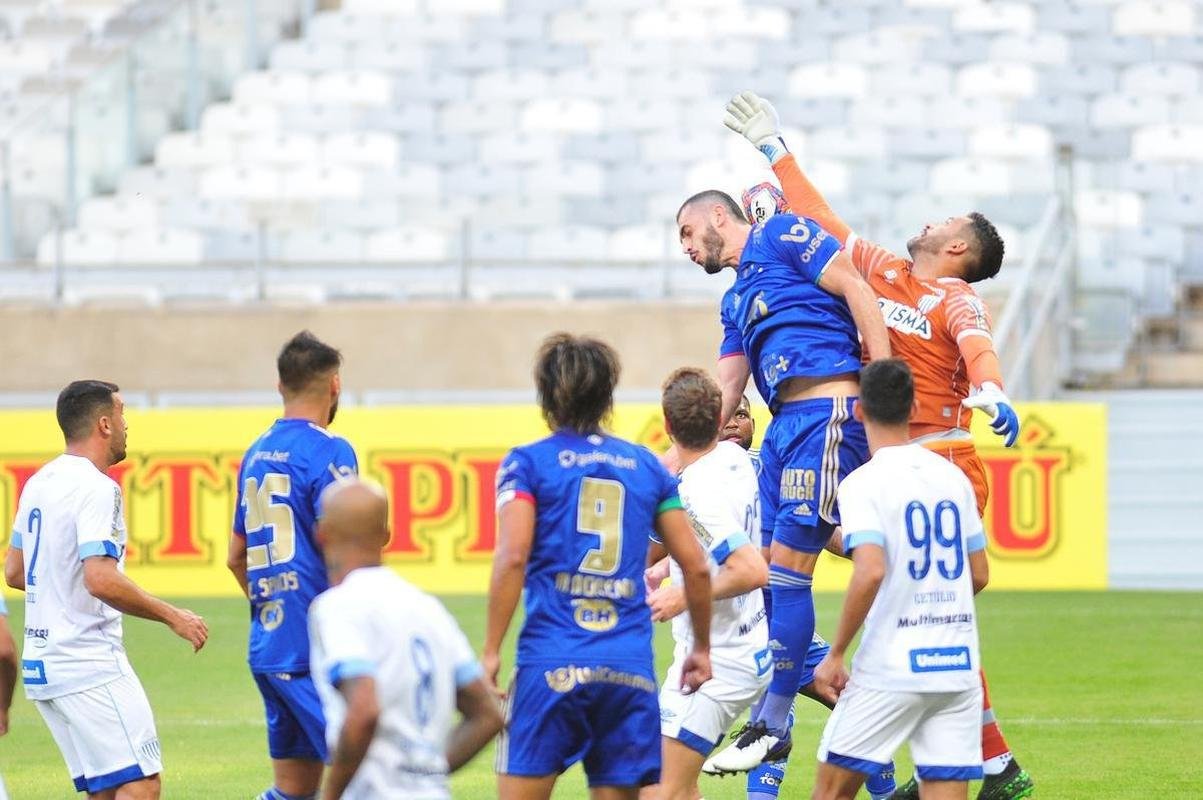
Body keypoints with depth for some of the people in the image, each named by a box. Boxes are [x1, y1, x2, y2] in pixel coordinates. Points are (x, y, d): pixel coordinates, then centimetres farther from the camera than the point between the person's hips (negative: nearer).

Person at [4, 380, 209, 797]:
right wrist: (171, 616, -16)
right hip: (90, 666, -9)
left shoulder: (39, 483, 13)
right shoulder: (95, 488, -15)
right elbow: (101, 579, -24)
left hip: (40, 664, 9)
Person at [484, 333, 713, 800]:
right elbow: (696, 566, 13)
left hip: (552, 664, -3)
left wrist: (491, 652, -8)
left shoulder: (527, 463, 3)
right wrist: (701, 648, 26)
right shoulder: (647, 467, 14)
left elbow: (513, 556, -10)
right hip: (631, 670, 3)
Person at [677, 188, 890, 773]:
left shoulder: (780, 237, 3)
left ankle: (772, 730, -5)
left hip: (829, 412, -9)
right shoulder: (736, 299, 27)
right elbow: (723, 395, 27)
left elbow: (856, 290, -6)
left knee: (788, 564, -9)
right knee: (761, 570, 4)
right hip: (784, 423, 9)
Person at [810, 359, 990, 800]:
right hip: (959, 667, 5)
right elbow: (980, 574, 15)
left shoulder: (863, 483, -8)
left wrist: (835, 655, -13)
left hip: (890, 668, -5)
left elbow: (871, 571, -21)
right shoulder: (952, 476, 10)